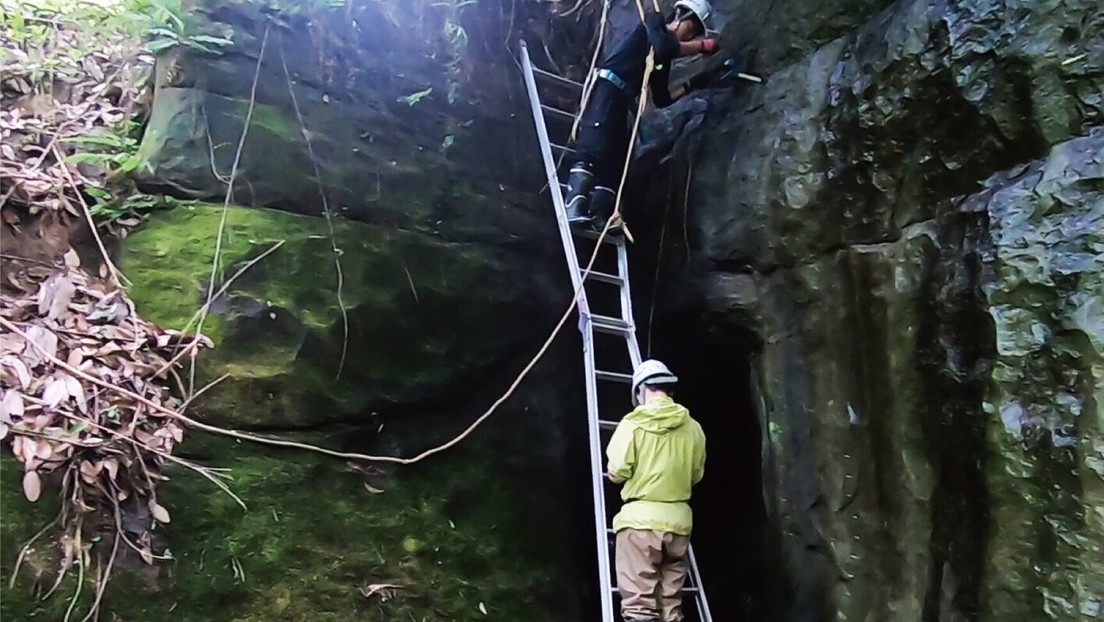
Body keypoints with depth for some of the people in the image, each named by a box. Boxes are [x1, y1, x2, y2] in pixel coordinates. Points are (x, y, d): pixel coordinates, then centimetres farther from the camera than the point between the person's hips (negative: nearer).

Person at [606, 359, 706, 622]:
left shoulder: (633, 423, -7)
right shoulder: (692, 428, 5)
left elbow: (617, 473, -9)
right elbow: (696, 475, 12)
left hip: (641, 519, -5)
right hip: (678, 520, 5)